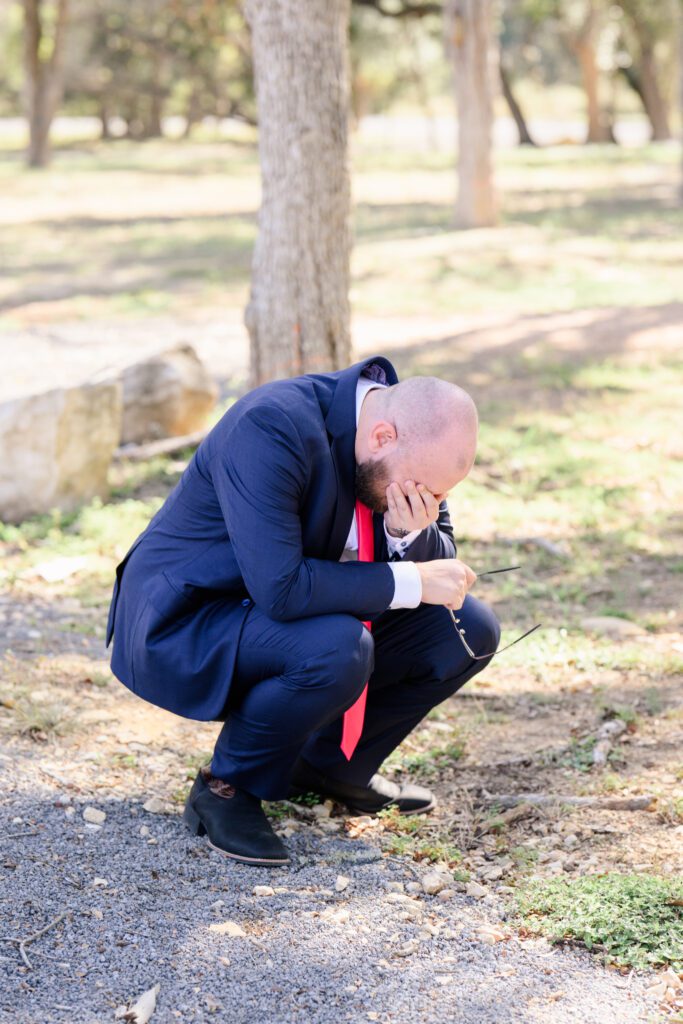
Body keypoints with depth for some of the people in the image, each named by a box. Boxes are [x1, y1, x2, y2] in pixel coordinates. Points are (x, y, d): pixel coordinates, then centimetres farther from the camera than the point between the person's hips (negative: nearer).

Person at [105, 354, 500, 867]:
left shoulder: (415, 439, -7)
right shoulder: (272, 427, -31)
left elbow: (440, 563, 2)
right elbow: (279, 589, -36)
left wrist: (411, 535, -21)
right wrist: (412, 583, -30)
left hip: (296, 616, 8)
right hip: (180, 628, -8)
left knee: (472, 630, -3)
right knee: (338, 648, -36)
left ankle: (331, 764, 13)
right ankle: (226, 787, -10)